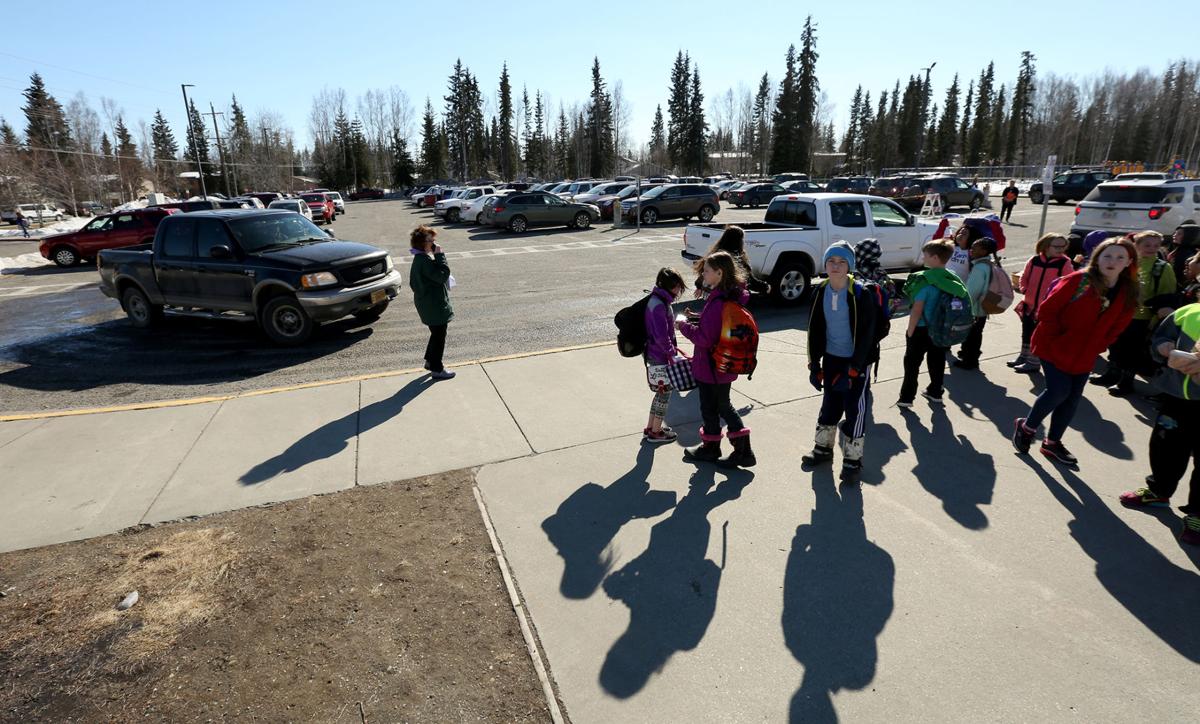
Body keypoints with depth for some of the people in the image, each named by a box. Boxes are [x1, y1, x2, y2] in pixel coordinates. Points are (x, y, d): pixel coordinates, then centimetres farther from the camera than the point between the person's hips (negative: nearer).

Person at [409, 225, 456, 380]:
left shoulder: (418, 259, 9)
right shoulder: (425, 260, -23)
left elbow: (413, 282, 17)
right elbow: (442, 274, -27)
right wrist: (440, 255, -23)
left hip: (426, 303, 10)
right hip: (435, 305, -10)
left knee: (436, 333, 24)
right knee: (439, 336, 1)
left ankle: (430, 361, 37)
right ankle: (437, 369, 11)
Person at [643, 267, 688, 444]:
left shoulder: (659, 300, 10)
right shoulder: (659, 305, -22)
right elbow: (661, 336, -25)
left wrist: (672, 347, 15)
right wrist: (671, 353, -15)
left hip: (654, 354, 10)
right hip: (660, 357, -10)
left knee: (661, 392, 19)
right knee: (664, 392, 4)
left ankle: (650, 428, 29)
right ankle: (656, 432, 17)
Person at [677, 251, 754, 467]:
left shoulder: (718, 302, -28)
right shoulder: (733, 296, 3)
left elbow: (705, 338, -27)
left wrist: (684, 325, -13)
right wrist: (695, 320, 5)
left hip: (711, 366, -9)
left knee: (709, 408, 12)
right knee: (723, 405, 21)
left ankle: (710, 448, 34)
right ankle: (743, 451, 23)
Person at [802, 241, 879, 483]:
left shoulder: (860, 293, -16)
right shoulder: (820, 292, -2)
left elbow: (866, 335, -16)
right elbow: (814, 329, 5)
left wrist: (852, 372, -18)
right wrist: (814, 365, 1)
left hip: (856, 362, -4)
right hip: (831, 358, 5)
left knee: (856, 410, 2)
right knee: (829, 405, 17)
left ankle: (852, 460, 18)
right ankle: (823, 448, 35)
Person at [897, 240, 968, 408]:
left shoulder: (924, 280, -21)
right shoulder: (953, 280, 0)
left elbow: (917, 310, -22)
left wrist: (910, 332, -12)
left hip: (922, 329, -6)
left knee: (912, 363, 5)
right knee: (937, 361, 18)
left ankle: (906, 397, 7)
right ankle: (935, 392, 32)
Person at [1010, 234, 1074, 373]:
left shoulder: (1065, 264, -8)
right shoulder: (1034, 260, 1)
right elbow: (1025, 277, 14)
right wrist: (1023, 289, -1)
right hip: (1029, 305, 4)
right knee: (1026, 333, 17)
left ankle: (1033, 362, 14)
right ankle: (1024, 356, 34)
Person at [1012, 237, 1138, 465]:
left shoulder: (1128, 293, 0)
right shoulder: (1078, 280, -16)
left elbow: (1117, 327, 9)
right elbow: (1047, 310, -14)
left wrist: (1096, 348, -1)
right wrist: (1057, 338, -14)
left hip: (1084, 356, 6)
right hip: (1055, 348, -5)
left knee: (1072, 398, 10)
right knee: (1059, 391, -13)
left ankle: (1052, 442, 26)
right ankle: (1026, 426, 11)